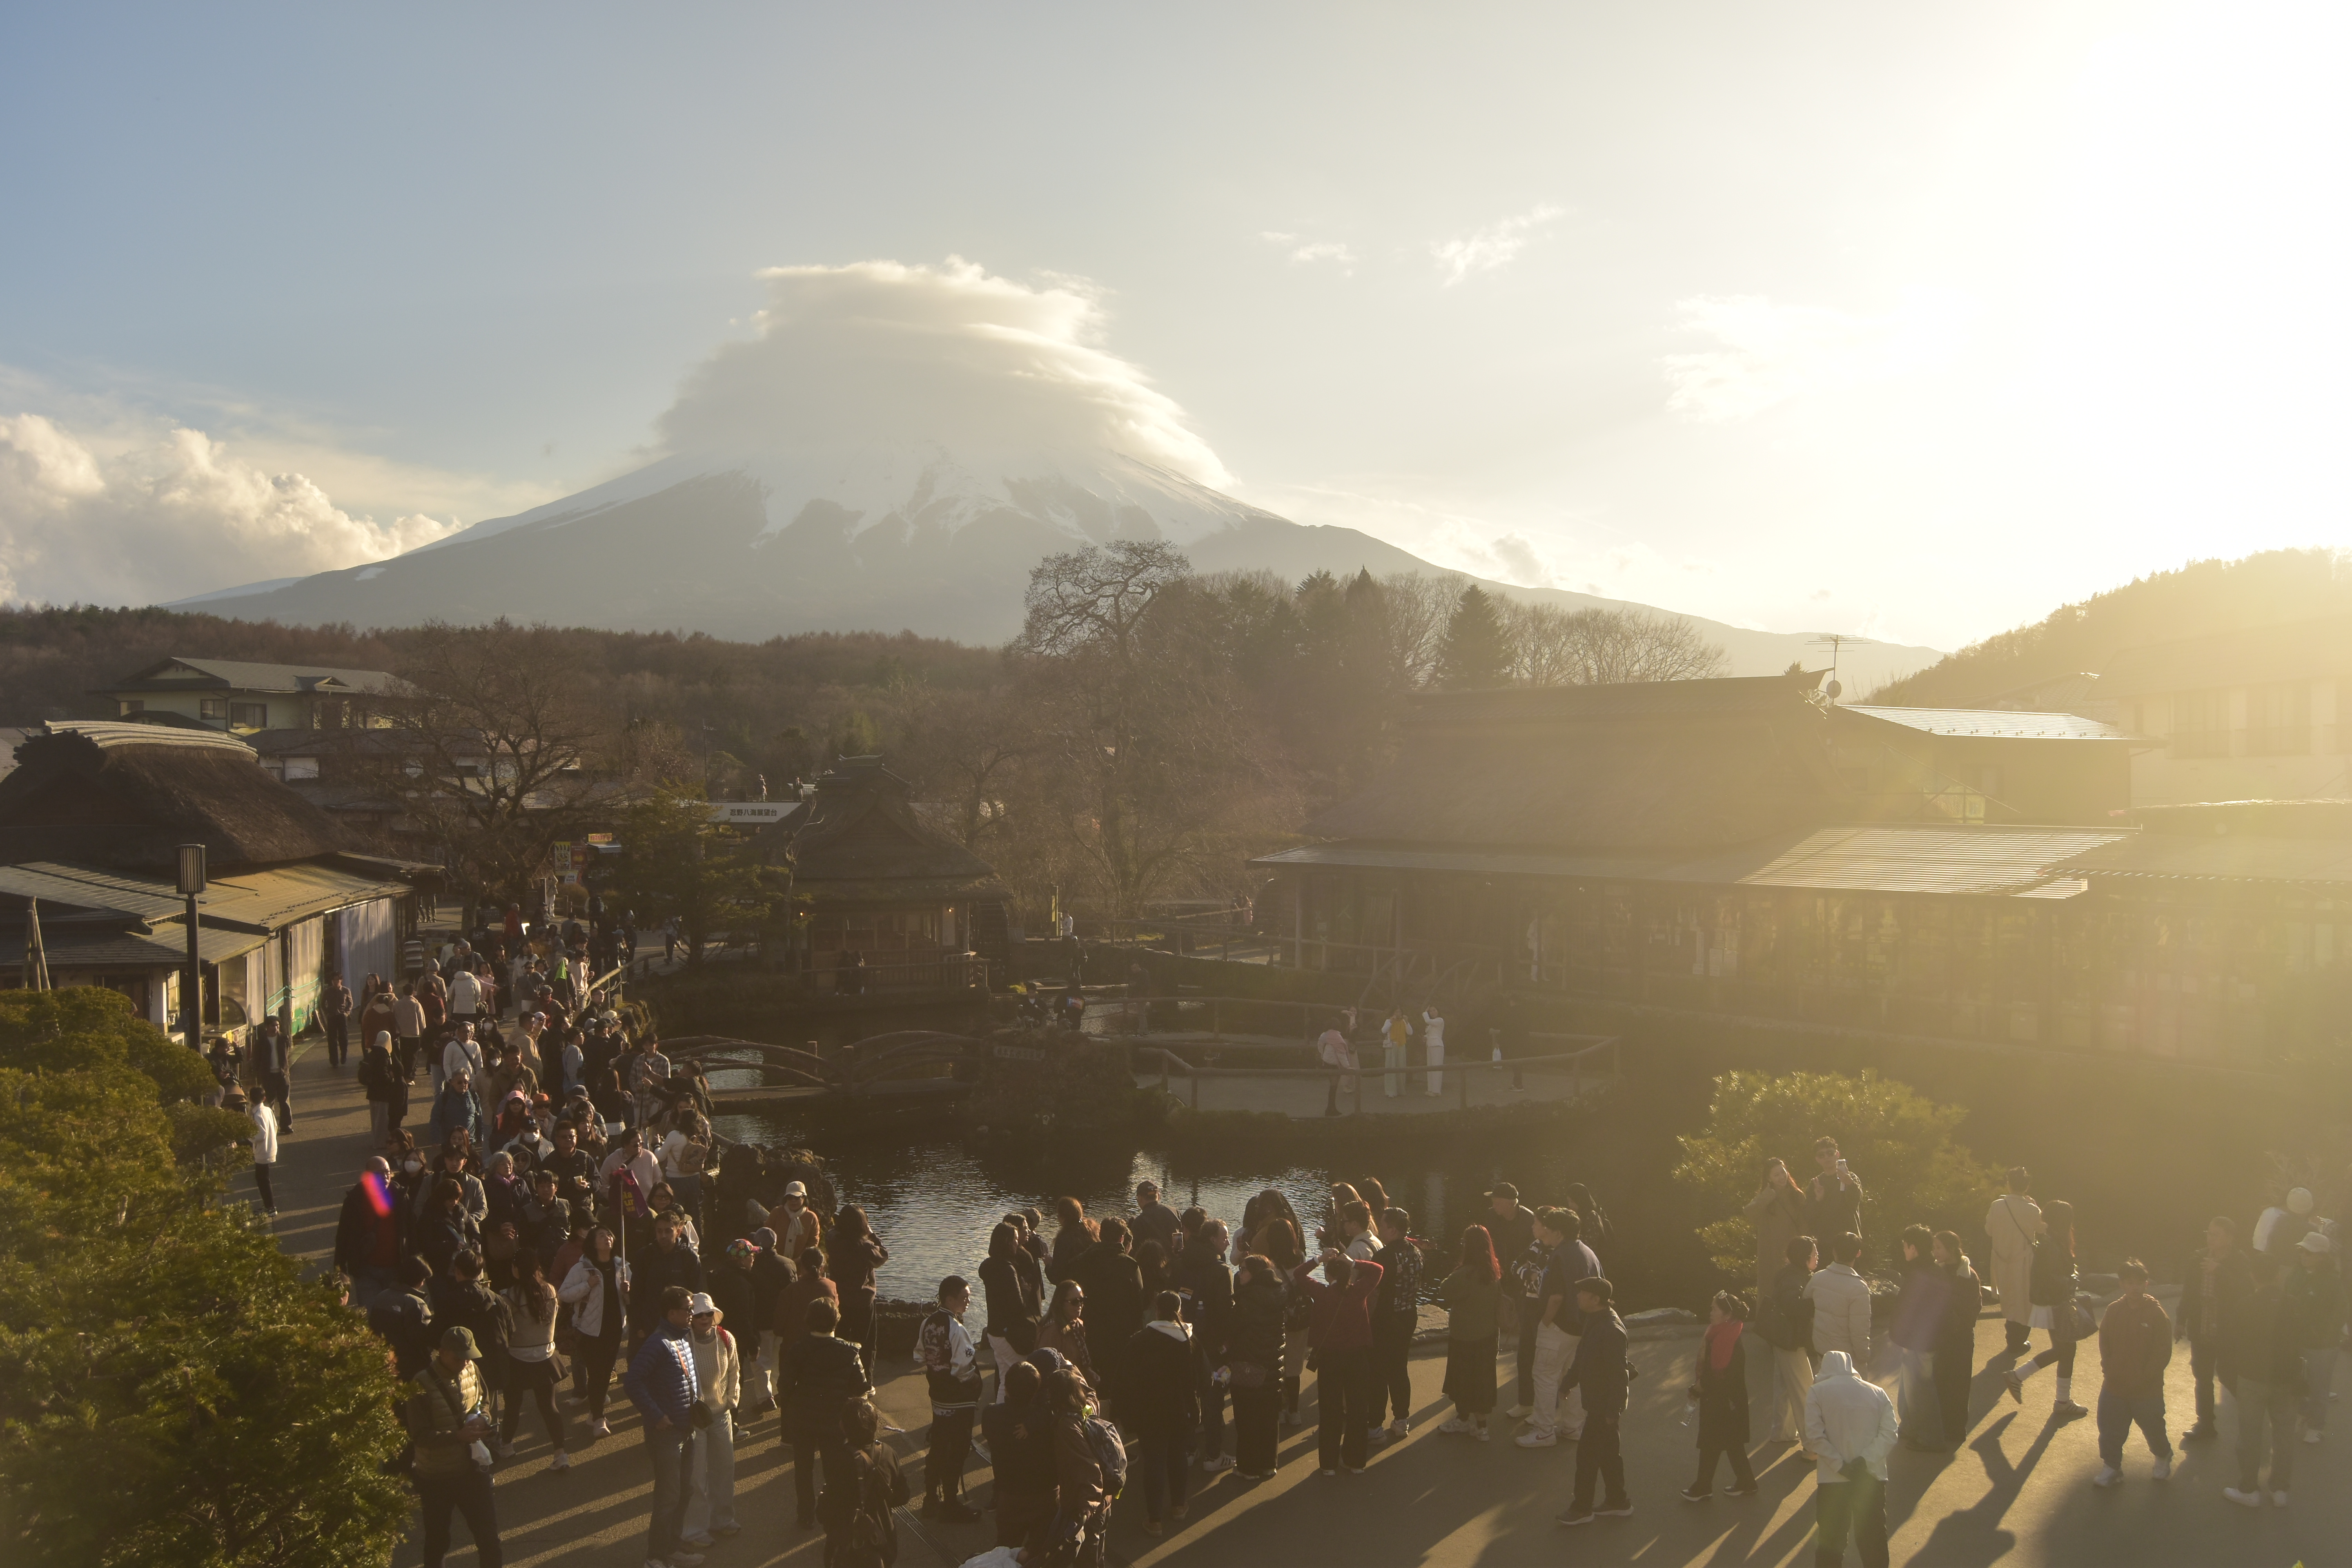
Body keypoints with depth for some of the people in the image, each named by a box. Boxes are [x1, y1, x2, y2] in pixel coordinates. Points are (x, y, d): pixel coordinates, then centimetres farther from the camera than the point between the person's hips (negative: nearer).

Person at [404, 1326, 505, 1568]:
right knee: (437, 1538, 17)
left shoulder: (472, 1370, -6)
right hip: (436, 1476, -3)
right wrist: (458, 1437, -32)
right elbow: (419, 1436, -22)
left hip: (471, 1468, 4)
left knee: (487, 1530, 8)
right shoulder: (422, 1385, -22)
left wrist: (483, 1418, -9)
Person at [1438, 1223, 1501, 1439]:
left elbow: (1444, 1293, -18)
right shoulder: (1494, 1272, -2)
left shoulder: (1466, 1273, -25)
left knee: (1463, 1379, 11)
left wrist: (1453, 1272, -8)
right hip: (1487, 1334, 7)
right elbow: (1499, 1304, 8)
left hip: (1464, 1336, -7)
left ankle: (1464, 1419, 24)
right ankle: (1481, 1425, 21)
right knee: (1483, 1378, 14)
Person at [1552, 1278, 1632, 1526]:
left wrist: (1613, 1410, -22)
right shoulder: (1595, 1321, 4)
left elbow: (1618, 1373, -24)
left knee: (1587, 1453, 0)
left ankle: (1582, 1509, 10)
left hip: (1604, 1405, -9)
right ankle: (1617, 1501, 31)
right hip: (1596, 1400, 9)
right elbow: (1582, 1359, 17)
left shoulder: (1612, 1330, -26)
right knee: (1607, 1452, 19)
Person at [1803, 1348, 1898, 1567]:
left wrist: (1840, 1466, -12)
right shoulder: (1878, 1393, 5)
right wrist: (1864, 1461, -12)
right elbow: (1889, 1434, -6)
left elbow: (1814, 1436, -12)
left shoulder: (1818, 1392, -1)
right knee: (1873, 1537, 12)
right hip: (1872, 1477, 2)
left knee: (1831, 1539, 10)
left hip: (1833, 1479, -2)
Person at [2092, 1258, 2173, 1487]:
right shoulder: (2114, 1311, -1)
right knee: (2110, 1430, 6)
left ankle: (2163, 1458, 41)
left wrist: (2142, 1378, -14)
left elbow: (2162, 1354, -11)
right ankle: (2111, 1468, 21)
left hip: (2148, 1388, -3)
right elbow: (2105, 1345, 7)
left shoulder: (2157, 1314, -12)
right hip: (2114, 1386, 3)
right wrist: (2110, 1371, -4)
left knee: (2153, 1428, 14)